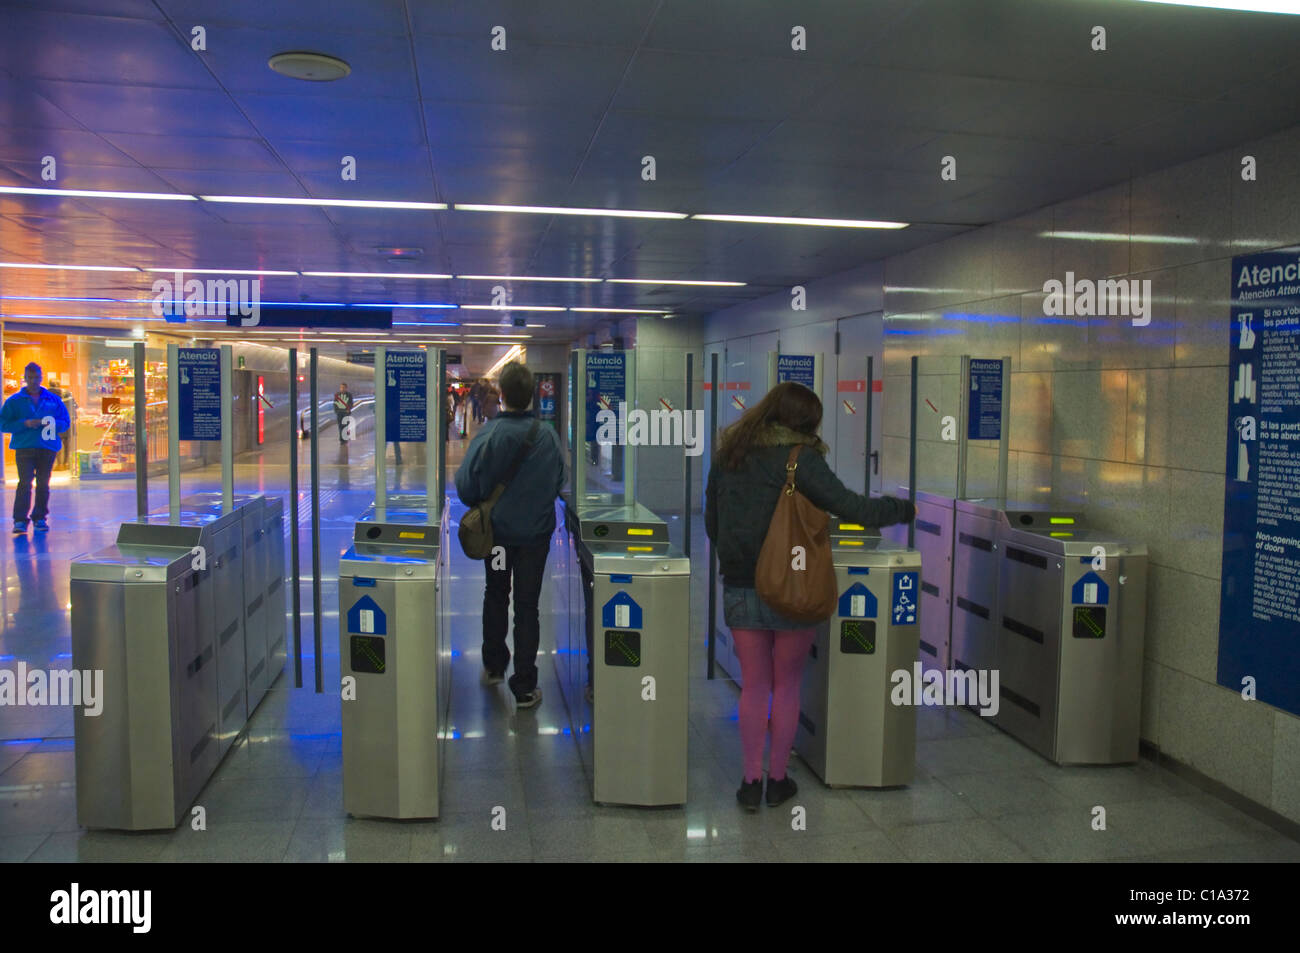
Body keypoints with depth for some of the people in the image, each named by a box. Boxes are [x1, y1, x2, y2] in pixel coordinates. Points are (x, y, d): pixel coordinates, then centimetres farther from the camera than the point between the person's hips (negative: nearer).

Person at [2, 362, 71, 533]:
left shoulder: (53, 400, 12)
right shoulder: (14, 401, 7)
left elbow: (66, 422, 10)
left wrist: (50, 424, -11)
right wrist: (25, 424, -13)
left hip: (47, 448, 2)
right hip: (24, 447, -2)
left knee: (43, 484, 6)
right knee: (25, 483, -11)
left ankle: (39, 518, 16)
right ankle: (20, 520, -10)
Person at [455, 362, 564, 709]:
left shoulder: (489, 433, -16)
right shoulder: (548, 436, -10)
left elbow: (466, 484, -11)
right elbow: (560, 483, 0)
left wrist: (481, 506, 8)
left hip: (497, 529, 0)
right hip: (536, 532, 0)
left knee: (495, 596, 21)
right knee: (527, 606, 6)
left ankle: (494, 667, 34)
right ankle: (524, 687, 9)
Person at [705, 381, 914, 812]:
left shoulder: (726, 456, 6)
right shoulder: (799, 458, -11)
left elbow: (711, 523, 12)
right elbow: (850, 507, -14)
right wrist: (904, 509, 0)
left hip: (739, 588, 4)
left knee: (753, 686, 12)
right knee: (786, 684, 11)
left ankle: (751, 781, 14)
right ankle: (778, 779, 19)